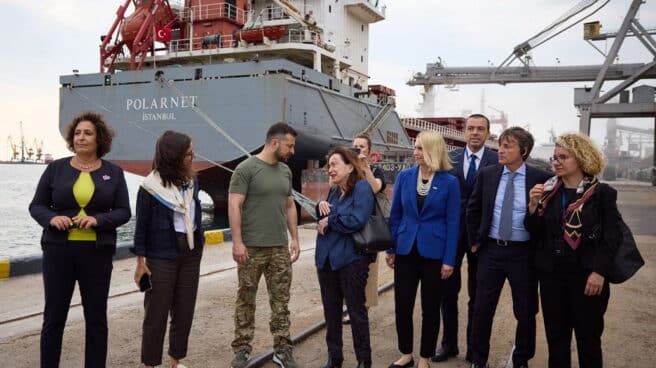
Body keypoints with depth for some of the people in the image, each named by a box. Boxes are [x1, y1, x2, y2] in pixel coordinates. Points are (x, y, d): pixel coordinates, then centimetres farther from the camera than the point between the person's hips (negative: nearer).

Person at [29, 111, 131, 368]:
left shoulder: (113, 172, 4)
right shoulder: (56, 168, 4)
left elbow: (124, 212, 1)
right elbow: (36, 206, 5)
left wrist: (97, 220, -17)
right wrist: (52, 218, -16)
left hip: (97, 252, 0)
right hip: (59, 250, 0)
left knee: (96, 316, 8)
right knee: (54, 315, 7)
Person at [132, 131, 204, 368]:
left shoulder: (192, 182, 5)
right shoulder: (151, 186, -11)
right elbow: (141, 225, -8)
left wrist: (199, 242, 7)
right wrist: (141, 260, -9)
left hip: (190, 255, 6)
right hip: (161, 257, -5)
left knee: (184, 312, 12)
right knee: (157, 314, 4)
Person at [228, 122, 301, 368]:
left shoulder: (285, 171, 11)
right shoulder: (246, 169, -8)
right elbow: (234, 206, -11)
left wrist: (295, 238, 12)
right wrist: (237, 242, -16)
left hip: (280, 247, 6)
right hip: (252, 247, -5)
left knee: (281, 301, 8)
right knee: (246, 299, 6)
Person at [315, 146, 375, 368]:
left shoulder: (362, 187, -11)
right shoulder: (334, 190, 13)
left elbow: (357, 219, -24)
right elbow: (324, 219, 19)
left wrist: (329, 221, -12)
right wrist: (321, 207, -3)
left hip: (351, 259, -7)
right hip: (326, 257, 8)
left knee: (356, 310, 4)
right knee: (331, 309, 14)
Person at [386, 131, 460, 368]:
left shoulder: (449, 182, -6)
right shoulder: (404, 177, 2)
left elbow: (453, 222, -5)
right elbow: (395, 215, 7)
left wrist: (449, 260, -8)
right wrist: (391, 249, 5)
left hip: (434, 253, -2)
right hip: (406, 250, 3)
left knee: (430, 308, 9)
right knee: (402, 305, 7)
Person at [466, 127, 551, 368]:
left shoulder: (540, 178, -8)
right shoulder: (487, 174, 0)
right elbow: (473, 209, 10)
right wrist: (474, 240, 8)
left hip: (523, 253, -2)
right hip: (490, 250, 2)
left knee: (526, 311, 12)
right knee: (482, 309, 9)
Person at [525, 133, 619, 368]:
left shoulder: (602, 193, -5)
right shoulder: (547, 191, 5)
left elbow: (612, 236, -7)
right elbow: (536, 233, 4)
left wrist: (599, 271, -14)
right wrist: (534, 206, -11)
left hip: (586, 275, -3)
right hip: (551, 273, 4)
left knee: (588, 337, 8)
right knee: (555, 334, 12)